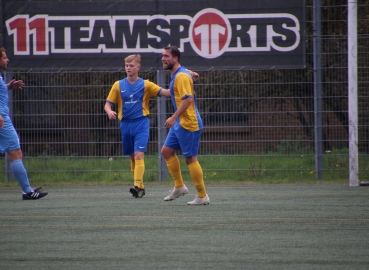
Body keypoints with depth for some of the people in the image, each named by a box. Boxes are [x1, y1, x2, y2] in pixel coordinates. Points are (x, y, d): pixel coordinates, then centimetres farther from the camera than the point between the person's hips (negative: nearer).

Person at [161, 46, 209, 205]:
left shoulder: (182, 76, -16)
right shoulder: (175, 76, 15)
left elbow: (187, 99, -26)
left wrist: (174, 117, -28)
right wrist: (175, 119, 23)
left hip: (188, 124, -10)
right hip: (180, 124, 10)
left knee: (190, 159, -6)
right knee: (166, 151, 12)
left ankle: (202, 196, 0)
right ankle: (179, 186, 19)